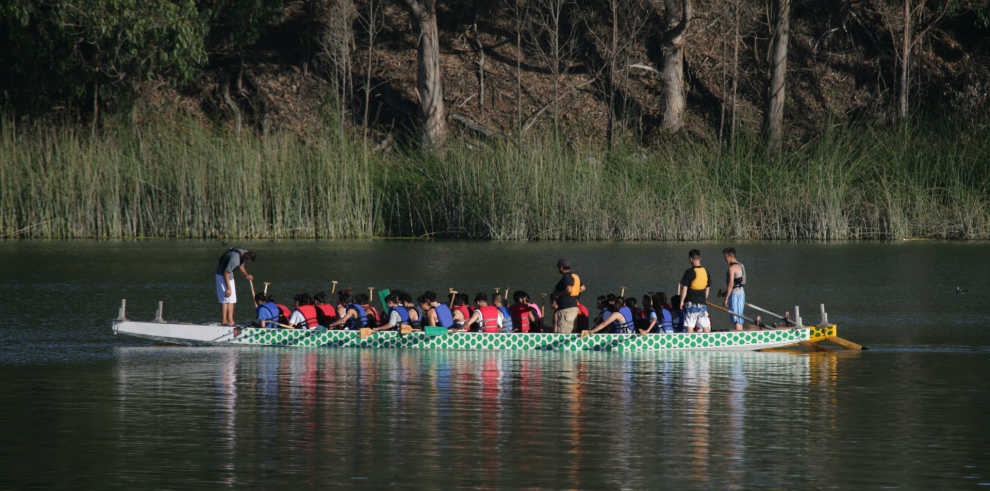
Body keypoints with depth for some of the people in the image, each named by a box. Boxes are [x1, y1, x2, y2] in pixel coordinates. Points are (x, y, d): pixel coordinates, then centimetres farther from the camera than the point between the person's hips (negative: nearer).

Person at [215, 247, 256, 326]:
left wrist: (246, 275, -5)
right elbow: (226, 273, -27)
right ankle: (223, 321, -13)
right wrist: (228, 288, -23)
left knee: (232, 298, 6)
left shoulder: (246, 253, -3)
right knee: (225, 299, -13)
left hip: (230, 275, 10)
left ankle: (230, 320, 5)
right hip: (222, 274, -10)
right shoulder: (235, 258, -31)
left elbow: (241, 266, 14)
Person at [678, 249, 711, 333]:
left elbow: (684, 289, -11)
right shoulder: (706, 272, 6)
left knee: (689, 326, -3)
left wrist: (681, 301, -2)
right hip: (703, 302, 5)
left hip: (691, 302, -5)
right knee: (705, 326, 9)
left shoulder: (689, 272, -11)